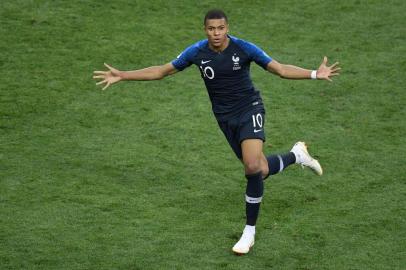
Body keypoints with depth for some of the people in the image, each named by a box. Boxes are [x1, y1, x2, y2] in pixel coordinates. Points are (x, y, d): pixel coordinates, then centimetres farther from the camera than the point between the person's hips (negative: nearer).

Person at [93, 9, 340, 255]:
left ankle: (250, 232, -6)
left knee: (253, 167, -22)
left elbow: (281, 69, -13)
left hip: (250, 109, -3)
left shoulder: (243, 48, -15)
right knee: (260, 170, 5)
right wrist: (122, 76, -6)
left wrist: (315, 74, -27)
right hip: (225, 117, 3)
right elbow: (161, 71, 0)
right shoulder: (197, 52, -8)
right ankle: (296, 155, 40)